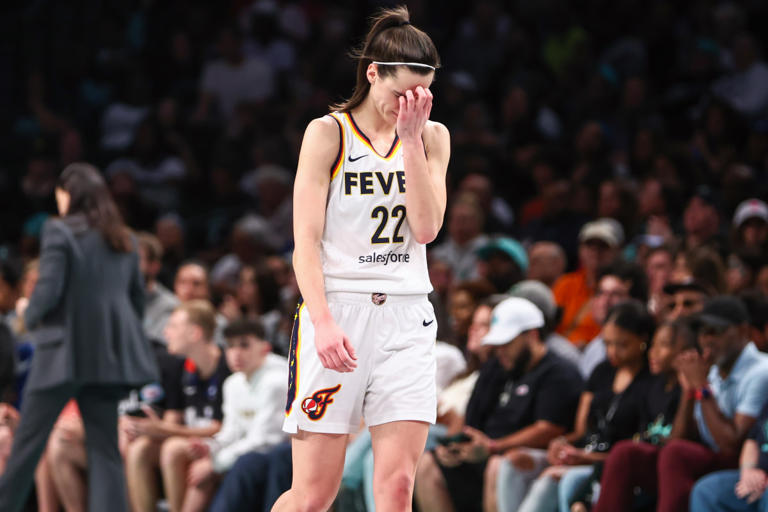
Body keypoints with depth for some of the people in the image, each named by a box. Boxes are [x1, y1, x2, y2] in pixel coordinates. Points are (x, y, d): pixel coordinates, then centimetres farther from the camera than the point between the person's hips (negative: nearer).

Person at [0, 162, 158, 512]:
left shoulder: (59, 232, -7)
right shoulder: (123, 240, 13)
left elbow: (48, 291, -13)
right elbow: (138, 299, 14)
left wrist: (29, 313, 5)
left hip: (65, 351, -6)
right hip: (109, 353, 6)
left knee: (28, 442, 4)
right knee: (104, 447, 5)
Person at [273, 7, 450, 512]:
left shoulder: (432, 137, 11)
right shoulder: (328, 133, 0)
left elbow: (427, 227, -2)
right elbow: (306, 241, -6)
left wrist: (411, 140, -7)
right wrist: (323, 322, -19)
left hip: (406, 318, 3)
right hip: (337, 311, -3)